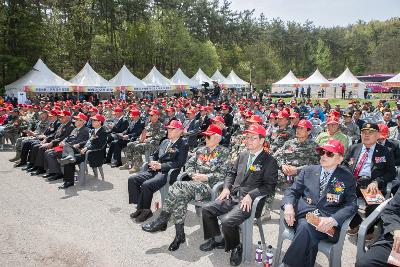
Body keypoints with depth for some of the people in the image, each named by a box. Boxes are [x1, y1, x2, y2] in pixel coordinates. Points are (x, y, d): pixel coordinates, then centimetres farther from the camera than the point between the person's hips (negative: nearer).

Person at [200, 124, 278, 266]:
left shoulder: (270, 161, -4)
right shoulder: (242, 156, 16)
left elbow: (269, 186, -11)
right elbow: (231, 173, 21)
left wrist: (250, 196, -21)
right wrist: (226, 188, 3)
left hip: (249, 201, -7)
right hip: (232, 196, 7)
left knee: (227, 221, -27)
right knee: (206, 209, -5)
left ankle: (235, 248, 4)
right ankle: (217, 239, 17)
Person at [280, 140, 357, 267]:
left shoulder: (347, 178, 11)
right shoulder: (308, 170, 17)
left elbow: (351, 205, 1)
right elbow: (292, 191, 14)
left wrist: (333, 220, -18)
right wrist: (288, 206, -9)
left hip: (327, 223, -2)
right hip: (304, 215, 2)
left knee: (306, 227, -33)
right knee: (308, 237, -32)